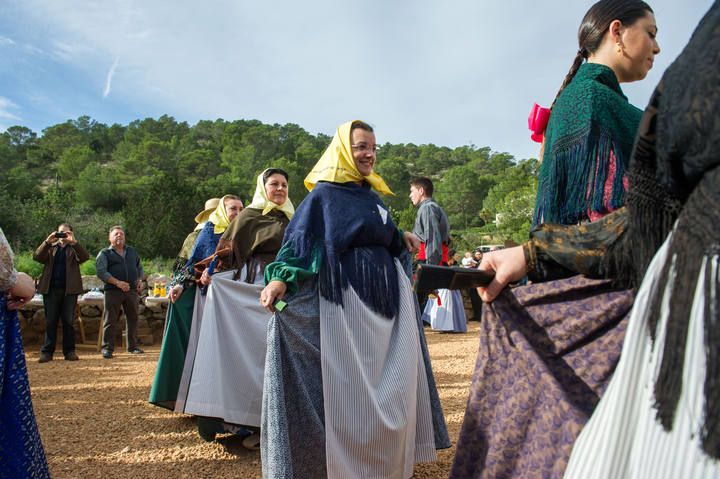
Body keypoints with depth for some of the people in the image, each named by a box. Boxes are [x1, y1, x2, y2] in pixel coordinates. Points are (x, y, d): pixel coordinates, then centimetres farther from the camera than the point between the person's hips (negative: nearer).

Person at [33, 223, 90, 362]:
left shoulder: (75, 249, 10)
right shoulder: (50, 248, 16)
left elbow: (85, 257, -10)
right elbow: (36, 257, -1)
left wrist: (73, 242, -20)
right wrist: (47, 241, -13)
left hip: (69, 289, -2)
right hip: (51, 289, 2)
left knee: (68, 321, 2)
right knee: (50, 321, 3)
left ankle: (69, 351, 6)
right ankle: (47, 352, 6)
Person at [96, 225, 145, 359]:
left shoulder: (132, 251, 18)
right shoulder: (104, 253, 3)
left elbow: (140, 268, 26)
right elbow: (101, 272, -9)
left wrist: (140, 280, 5)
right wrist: (117, 282, -20)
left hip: (132, 290, 4)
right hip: (113, 291, -4)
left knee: (133, 319, 8)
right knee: (110, 320, -3)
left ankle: (133, 346, 18)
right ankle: (107, 348, 4)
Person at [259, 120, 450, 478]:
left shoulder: (372, 195, 16)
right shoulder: (324, 193, -5)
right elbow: (299, 239, -16)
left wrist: (401, 238, 12)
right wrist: (280, 279, -29)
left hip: (386, 300, 8)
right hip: (348, 303, -7)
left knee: (391, 387, 12)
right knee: (352, 389, -1)